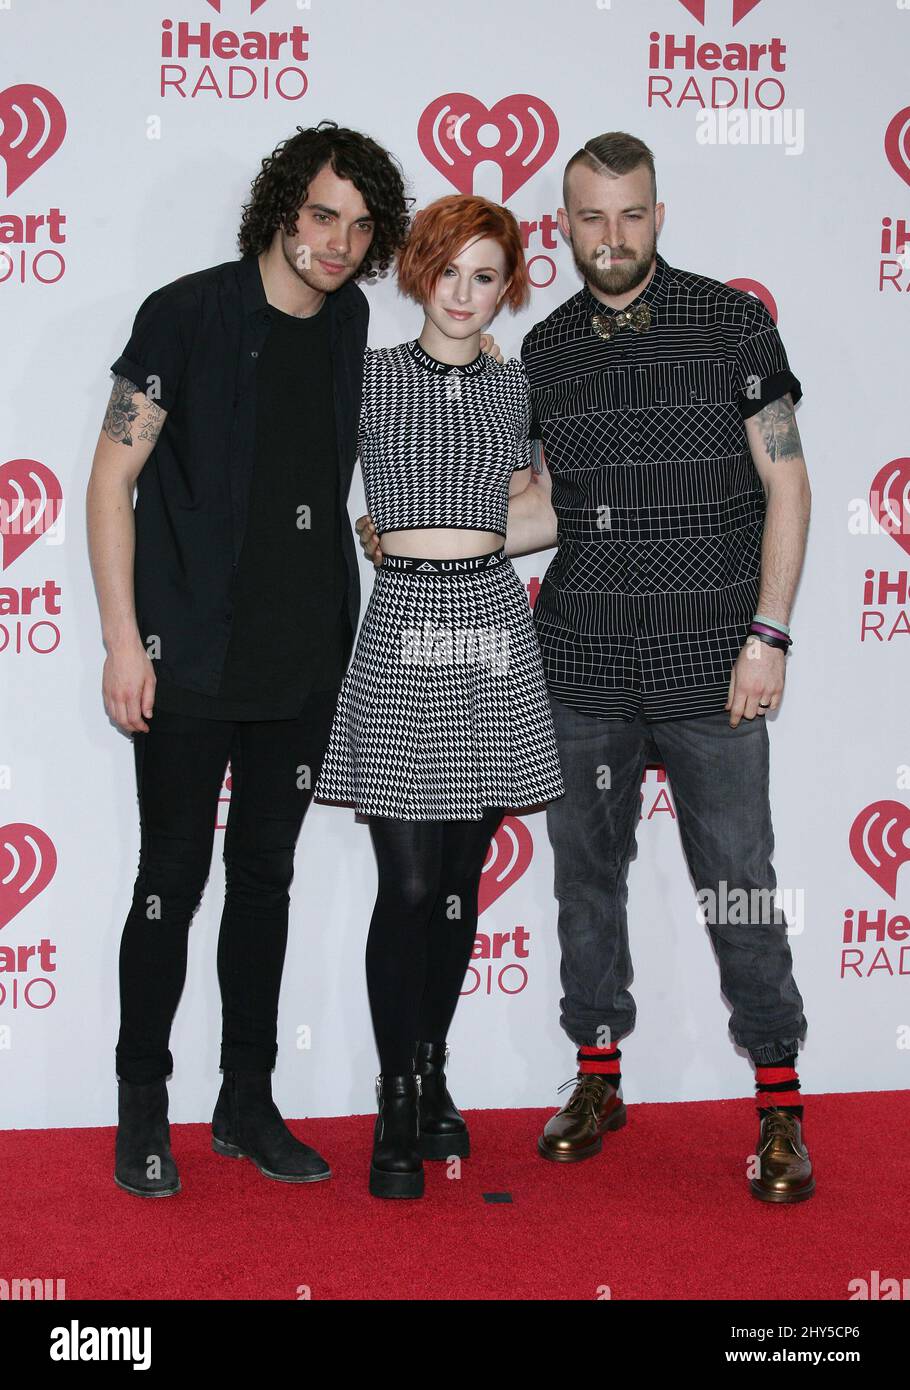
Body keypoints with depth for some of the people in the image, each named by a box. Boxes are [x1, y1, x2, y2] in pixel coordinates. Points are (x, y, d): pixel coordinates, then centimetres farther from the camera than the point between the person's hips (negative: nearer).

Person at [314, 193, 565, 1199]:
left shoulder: (511, 387, 13)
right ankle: (397, 1108, 7)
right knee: (410, 882, -6)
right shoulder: (368, 376, 3)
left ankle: (432, 1077, 23)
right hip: (403, 625, -3)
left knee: (462, 879, 8)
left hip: (492, 622, 3)